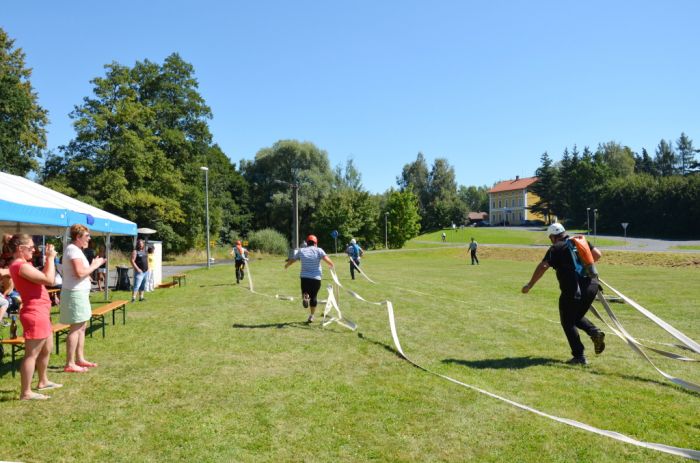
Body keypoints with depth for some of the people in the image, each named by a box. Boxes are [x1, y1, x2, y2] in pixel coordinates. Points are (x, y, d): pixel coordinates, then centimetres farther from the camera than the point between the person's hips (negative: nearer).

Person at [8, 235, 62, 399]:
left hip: (40, 312, 11)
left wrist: (48, 259, 10)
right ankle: (26, 392, 1)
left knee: (47, 349, 22)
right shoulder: (21, 266, -19)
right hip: (34, 314, -11)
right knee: (32, 354, -5)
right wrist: (51, 258, -13)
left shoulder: (22, 265, 13)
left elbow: (42, 276, 19)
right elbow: (49, 279, -24)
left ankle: (43, 381, 35)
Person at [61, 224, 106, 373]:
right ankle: (69, 364, -1)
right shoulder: (74, 250, -16)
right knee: (75, 328, -6)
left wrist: (92, 265, 7)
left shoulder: (75, 249, 16)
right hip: (75, 293, -11)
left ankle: (80, 359, 23)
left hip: (79, 293, 11)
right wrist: (94, 266, -12)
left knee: (81, 327, 15)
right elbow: (80, 273, -25)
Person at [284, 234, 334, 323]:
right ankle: (311, 316, 12)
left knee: (305, 291, 21)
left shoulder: (301, 251, 7)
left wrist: (286, 265, 39)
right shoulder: (319, 250, -1)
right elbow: (327, 259, -14)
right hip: (316, 278, -1)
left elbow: (292, 260, 19)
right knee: (313, 296, 10)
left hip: (304, 277, 1)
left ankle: (304, 297, -15)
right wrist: (331, 265, 6)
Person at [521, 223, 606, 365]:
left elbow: (543, 266, -13)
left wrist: (529, 285, -11)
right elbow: (597, 254, 10)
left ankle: (579, 356, 4)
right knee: (577, 316, 26)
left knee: (567, 322, 8)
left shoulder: (556, 248, -2)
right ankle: (595, 332, 1)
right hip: (592, 285, 7)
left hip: (573, 290, -6)